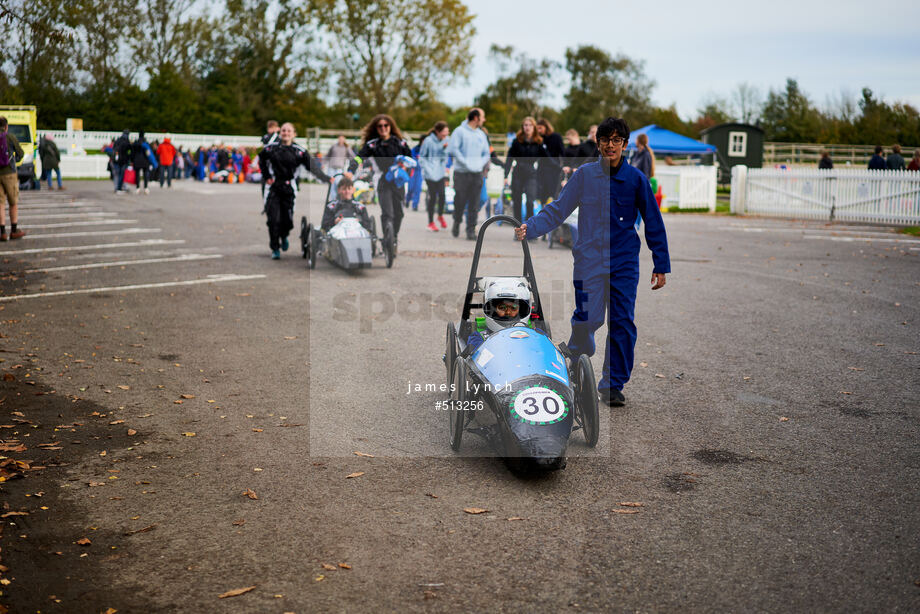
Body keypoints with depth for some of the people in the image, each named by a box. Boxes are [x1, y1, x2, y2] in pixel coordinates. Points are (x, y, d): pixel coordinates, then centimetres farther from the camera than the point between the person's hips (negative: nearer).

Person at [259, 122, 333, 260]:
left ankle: (284, 237, 35)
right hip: (273, 187, 0)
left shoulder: (299, 151, -1)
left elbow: (312, 166, -6)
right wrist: (266, 177, 12)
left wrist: (327, 178, -17)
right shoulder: (271, 148, 4)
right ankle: (275, 249, 7)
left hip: (289, 189, 0)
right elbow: (262, 160, 22)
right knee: (273, 220, -7)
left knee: (287, 220, -1)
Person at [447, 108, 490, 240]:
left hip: (477, 174, 4)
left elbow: (486, 153, 21)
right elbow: (452, 149, -11)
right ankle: (457, 222, 26)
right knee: (460, 200, 1)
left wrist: (481, 163, 2)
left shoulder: (481, 134, 16)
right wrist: (465, 162, -14)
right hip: (461, 173, -4)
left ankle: (471, 230, 3)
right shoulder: (460, 131, -2)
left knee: (474, 204, -1)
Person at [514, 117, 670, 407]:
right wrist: (529, 228, -14)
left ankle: (612, 386, 11)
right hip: (590, 259, -1)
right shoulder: (585, 175, 1)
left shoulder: (636, 179, 2)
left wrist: (661, 266, 5)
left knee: (622, 323, -1)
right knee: (588, 319, -10)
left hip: (625, 262, 1)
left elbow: (654, 223, 7)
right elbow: (557, 210, 2)